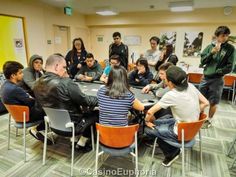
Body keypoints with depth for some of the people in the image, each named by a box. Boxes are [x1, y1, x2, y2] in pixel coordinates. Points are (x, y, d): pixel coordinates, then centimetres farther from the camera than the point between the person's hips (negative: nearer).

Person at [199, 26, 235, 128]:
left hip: (217, 80, -2)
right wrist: (212, 52, -13)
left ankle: (209, 120, 25)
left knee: (213, 102, 7)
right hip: (205, 78, 2)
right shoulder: (210, 47, 4)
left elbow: (229, 68, -6)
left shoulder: (230, 49, -3)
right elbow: (202, 62, -2)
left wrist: (216, 72, -11)